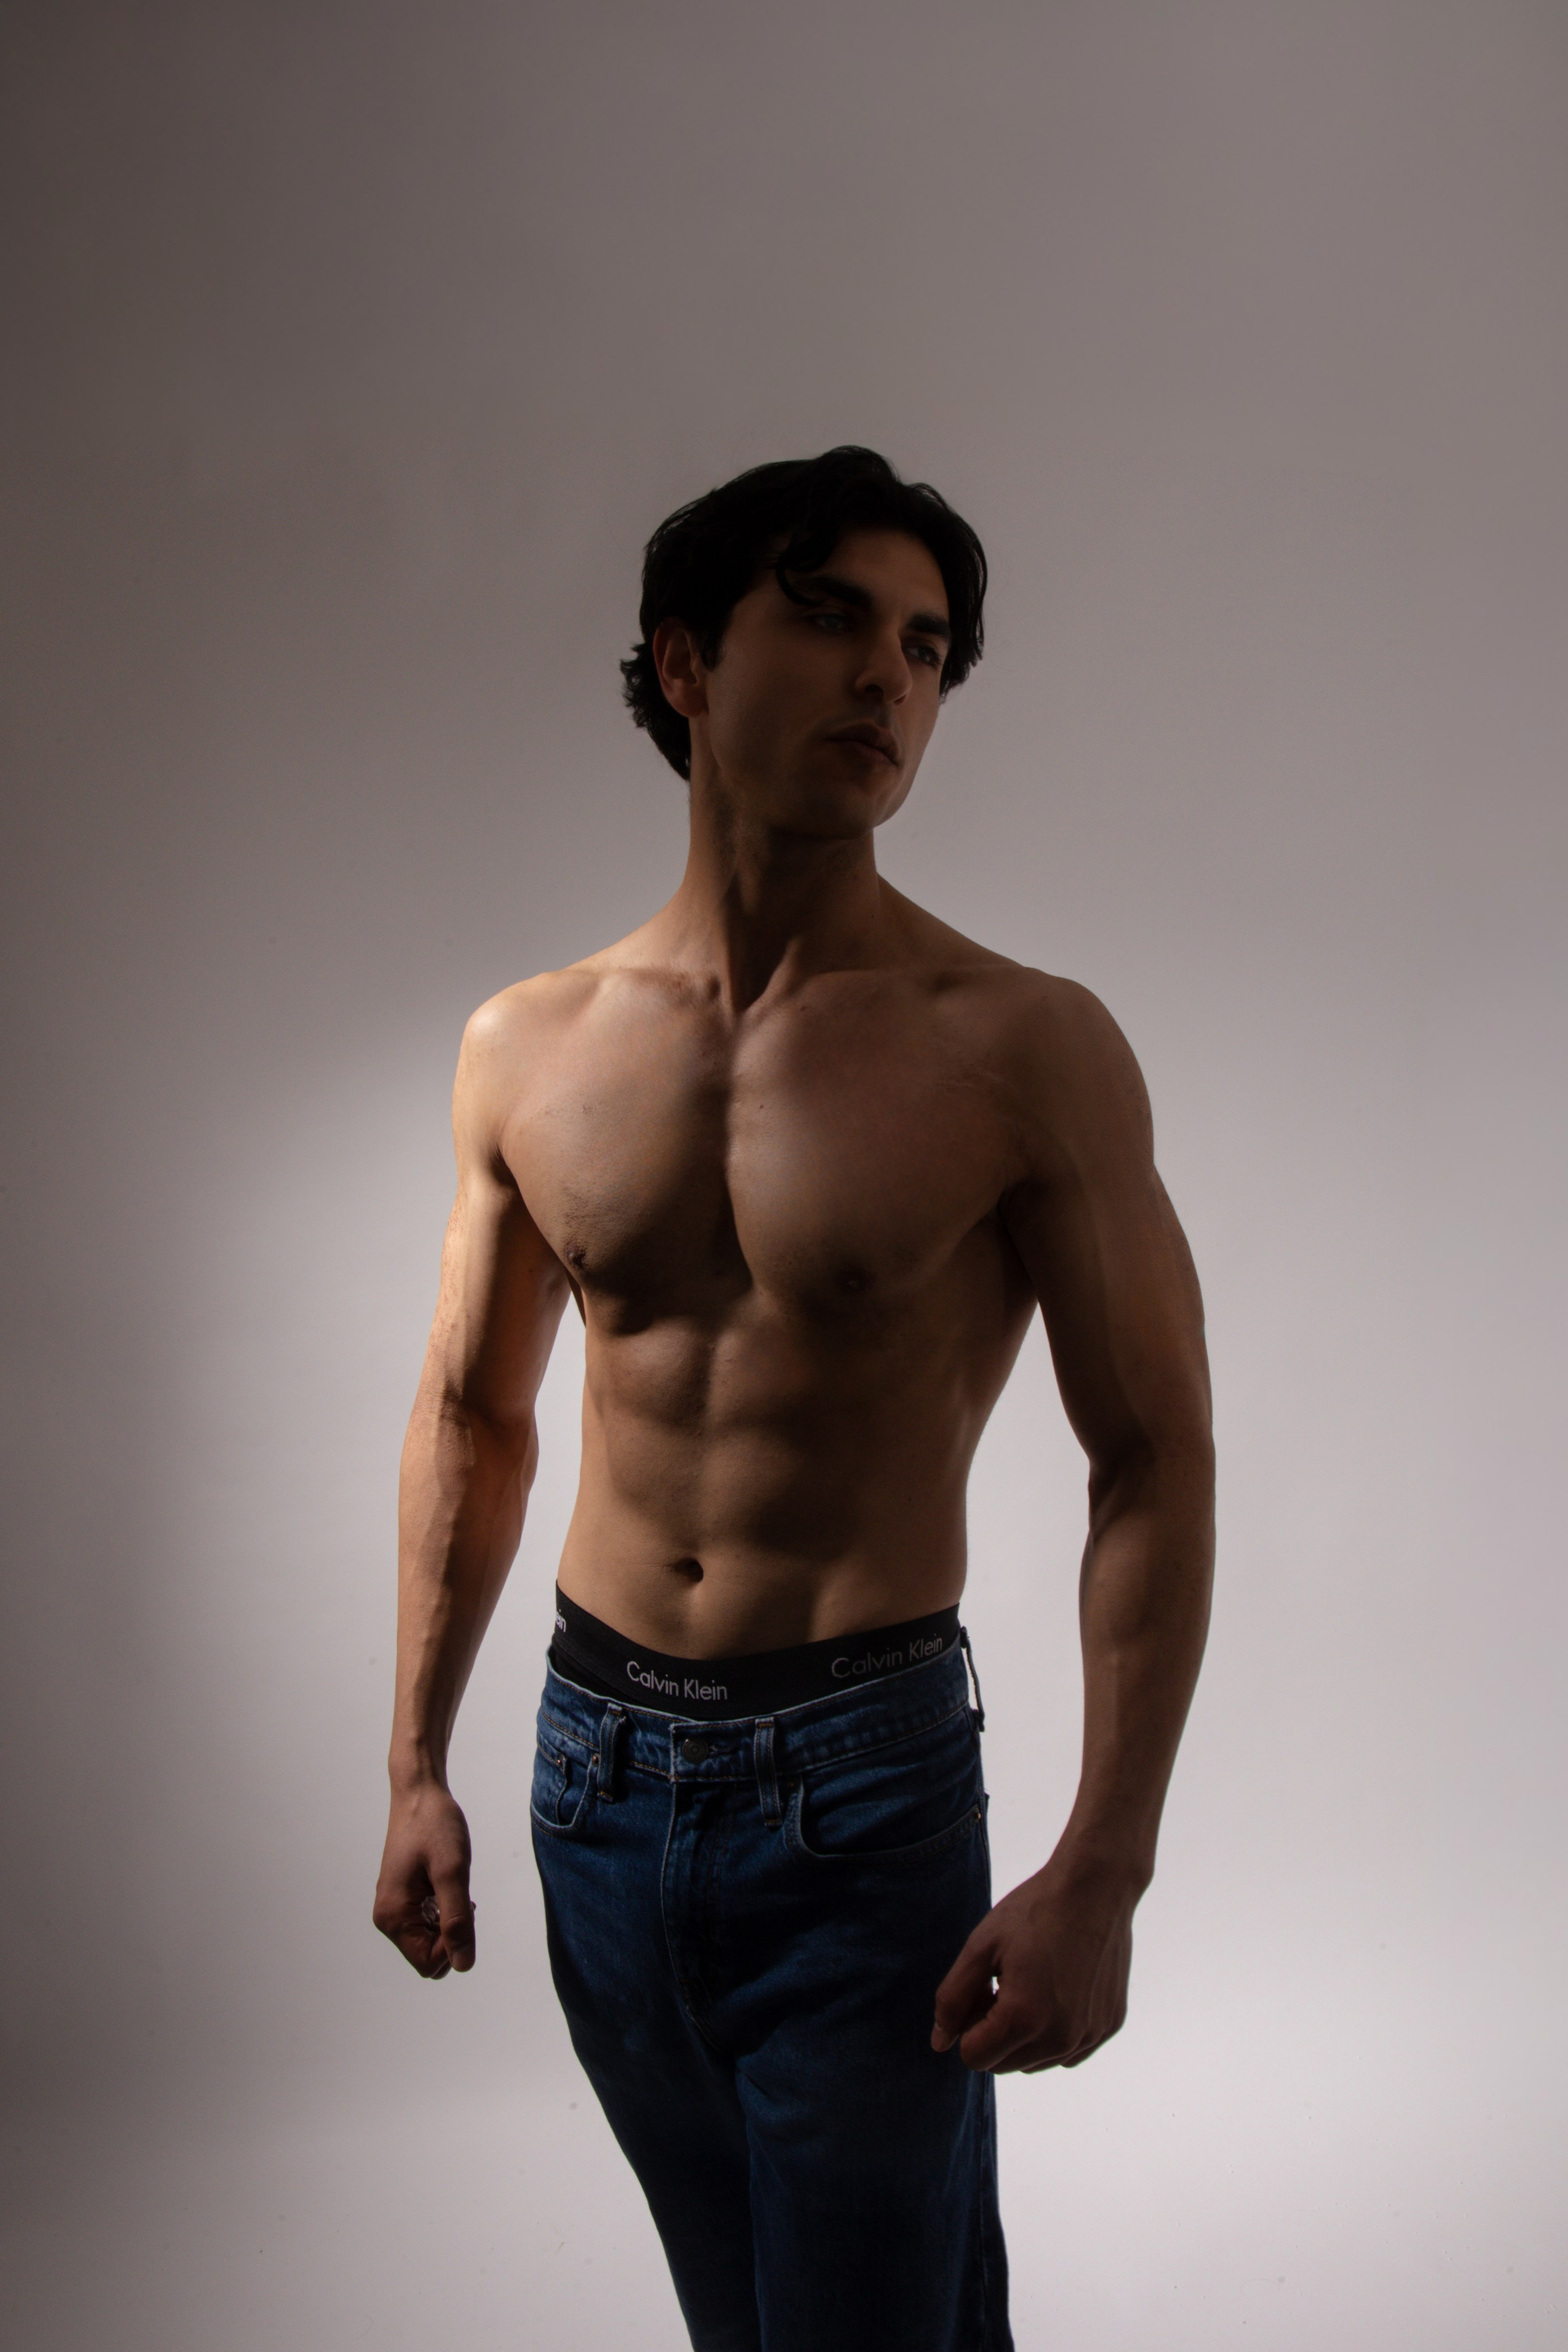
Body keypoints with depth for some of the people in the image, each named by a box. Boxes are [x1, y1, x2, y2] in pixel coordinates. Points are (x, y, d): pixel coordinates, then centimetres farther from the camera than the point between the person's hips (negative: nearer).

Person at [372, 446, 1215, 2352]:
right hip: (593, 1766, 4)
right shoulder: (523, 1050, 0)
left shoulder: (1027, 1052, -12)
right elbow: (471, 1415, 10)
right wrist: (417, 1765, 10)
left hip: (863, 1784, -4)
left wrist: (1101, 1873, -15)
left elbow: (1155, 1462, -10)